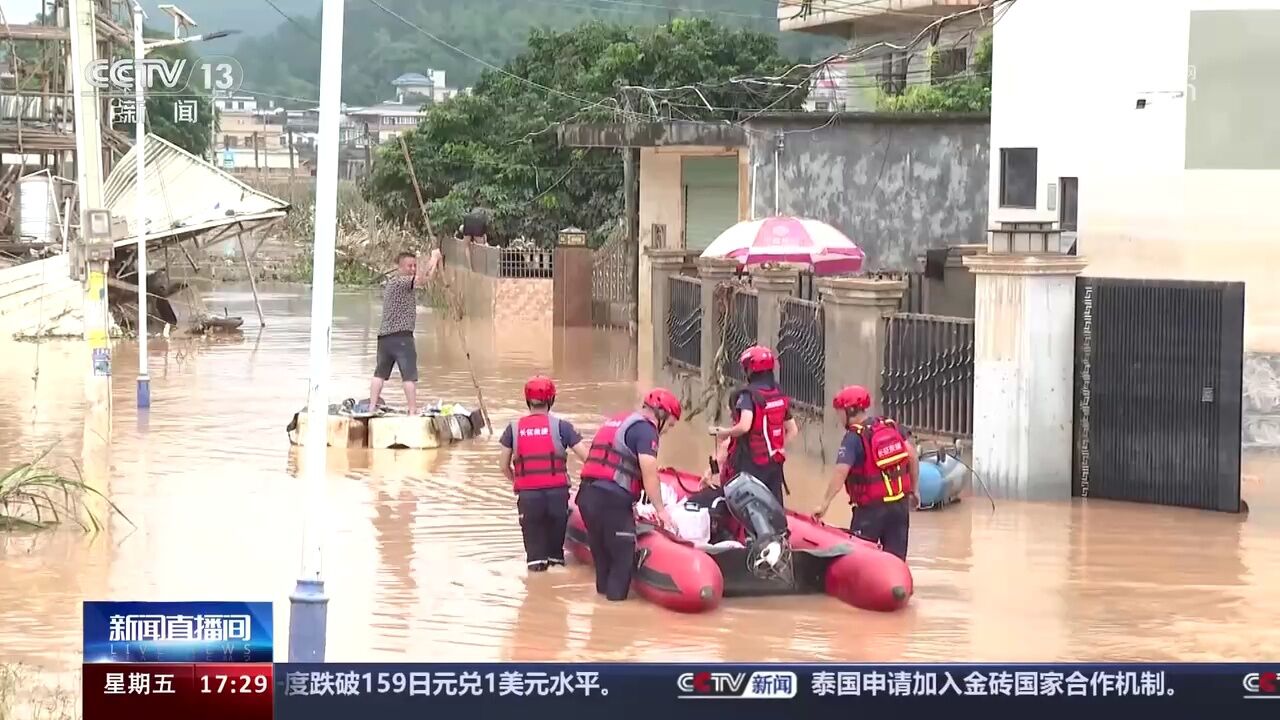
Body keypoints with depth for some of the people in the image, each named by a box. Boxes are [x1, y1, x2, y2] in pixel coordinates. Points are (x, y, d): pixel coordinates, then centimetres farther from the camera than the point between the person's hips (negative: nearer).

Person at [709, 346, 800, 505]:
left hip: (749, 462, -6)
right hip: (774, 463, 6)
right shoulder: (780, 395, 9)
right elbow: (793, 430, 14)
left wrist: (724, 433, -8)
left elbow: (744, 426, -25)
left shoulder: (748, 395, -12)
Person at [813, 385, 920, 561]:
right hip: (900, 504, 6)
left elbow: (841, 472, -24)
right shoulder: (891, 426, 6)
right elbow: (913, 456, 5)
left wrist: (824, 503, -26)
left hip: (872, 508, -6)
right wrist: (913, 490, 13)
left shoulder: (854, 438, -14)